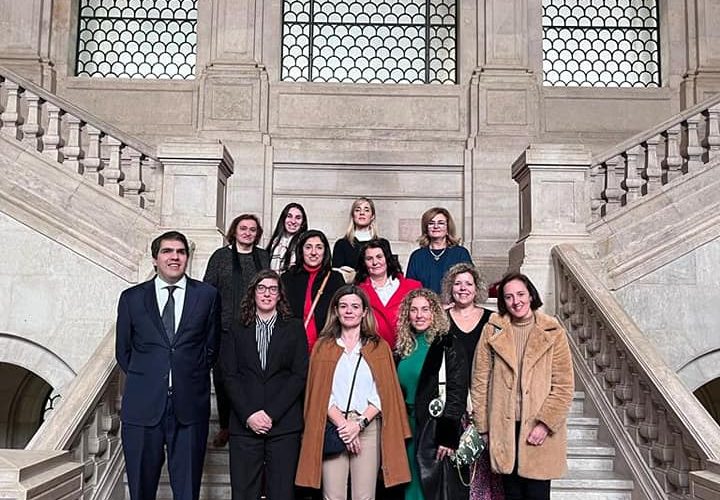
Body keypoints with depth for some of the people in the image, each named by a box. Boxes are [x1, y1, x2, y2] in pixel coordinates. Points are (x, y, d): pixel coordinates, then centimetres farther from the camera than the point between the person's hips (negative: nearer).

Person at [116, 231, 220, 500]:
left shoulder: (207, 295, 6)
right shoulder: (131, 298, 7)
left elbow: (211, 346, 11)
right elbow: (123, 351, 13)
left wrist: (190, 377, 5)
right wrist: (144, 379, 6)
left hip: (190, 406, 0)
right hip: (142, 407, 1)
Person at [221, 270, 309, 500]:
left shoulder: (294, 328, 8)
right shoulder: (238, 330, 13)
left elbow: (300, 375, 0)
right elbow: (230, 376, 5)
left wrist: (271, 414, -8)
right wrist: (248, 415, -9)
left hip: (283, 424, -1)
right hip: (244, 424, 1)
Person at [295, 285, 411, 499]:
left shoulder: (379, 347, 10)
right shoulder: (322, 346, 10)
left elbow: (384, 393, 4)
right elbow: (319, 392, 3)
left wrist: (360, 423, -9)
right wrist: (342, 425, -9)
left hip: (368, 428, 0)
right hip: (332, 427, 0)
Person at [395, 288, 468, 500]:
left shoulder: (447, 345, -6)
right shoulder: (403, 347, 11)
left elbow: (457, 393, -12)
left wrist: (448, 435, -17)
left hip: (437, 429, -5)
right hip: (408, 429, 6)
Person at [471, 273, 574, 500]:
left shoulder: (553, 332, -2)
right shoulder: (492, 331, 2)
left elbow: (564, 385, -4)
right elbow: (480, 381, 4)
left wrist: (545, 424, -11)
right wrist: (482, 426, 1)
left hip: (539, 431, -1)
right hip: (504, 429, 2)